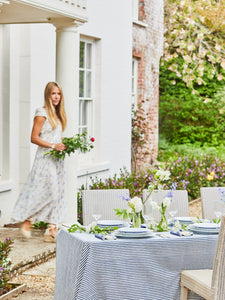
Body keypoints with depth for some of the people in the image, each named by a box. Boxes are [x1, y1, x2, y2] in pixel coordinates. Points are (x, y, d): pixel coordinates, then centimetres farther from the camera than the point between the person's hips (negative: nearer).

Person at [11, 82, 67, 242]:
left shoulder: (58, 114, 15)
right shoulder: (42, 113, -9)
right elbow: (34, 138, -13)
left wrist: (64, 145, 4)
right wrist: (53, 146, -19)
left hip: (57, 159, 8)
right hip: (45, 158, -8)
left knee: (57, 193, 4)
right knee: (46, 191, -10)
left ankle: (52, 230, 7)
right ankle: (27, 220, 8)